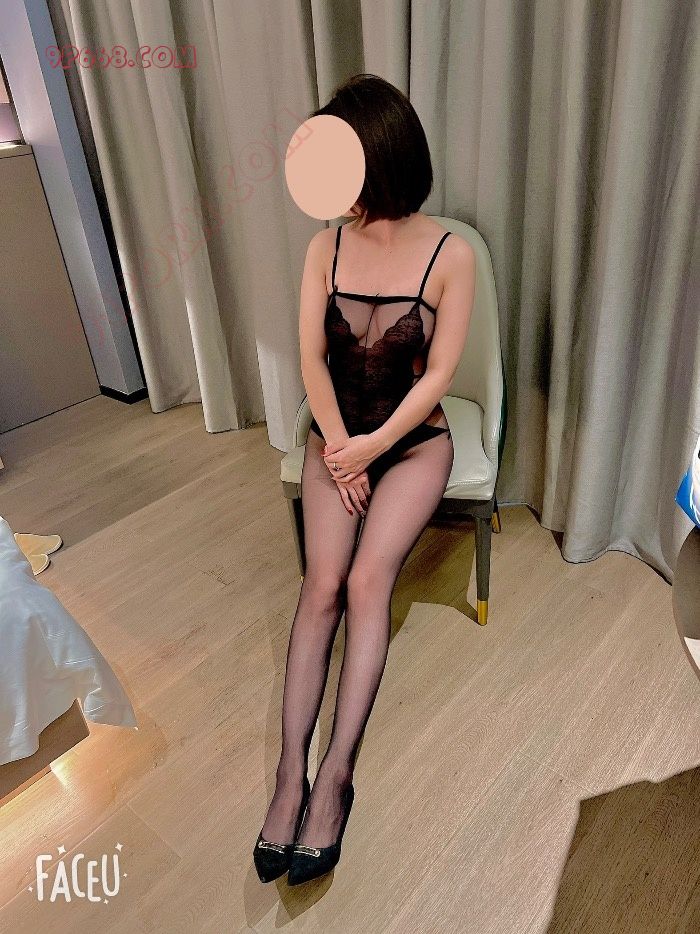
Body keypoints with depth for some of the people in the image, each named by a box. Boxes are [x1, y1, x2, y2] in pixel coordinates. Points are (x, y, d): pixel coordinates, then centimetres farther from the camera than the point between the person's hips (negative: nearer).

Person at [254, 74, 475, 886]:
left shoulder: (450, 255, -8)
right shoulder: (326, 247, 1)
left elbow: (439, 372, -9)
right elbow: (311, 357, -1)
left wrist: (373, 446, -14)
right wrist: (338, 447, -11)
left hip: (413, 440, -2)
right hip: (337, 436, 2)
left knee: (366, 579, -23)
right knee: (323, 584, -18)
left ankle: (334, 775, -15)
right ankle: (291, 773, -14)